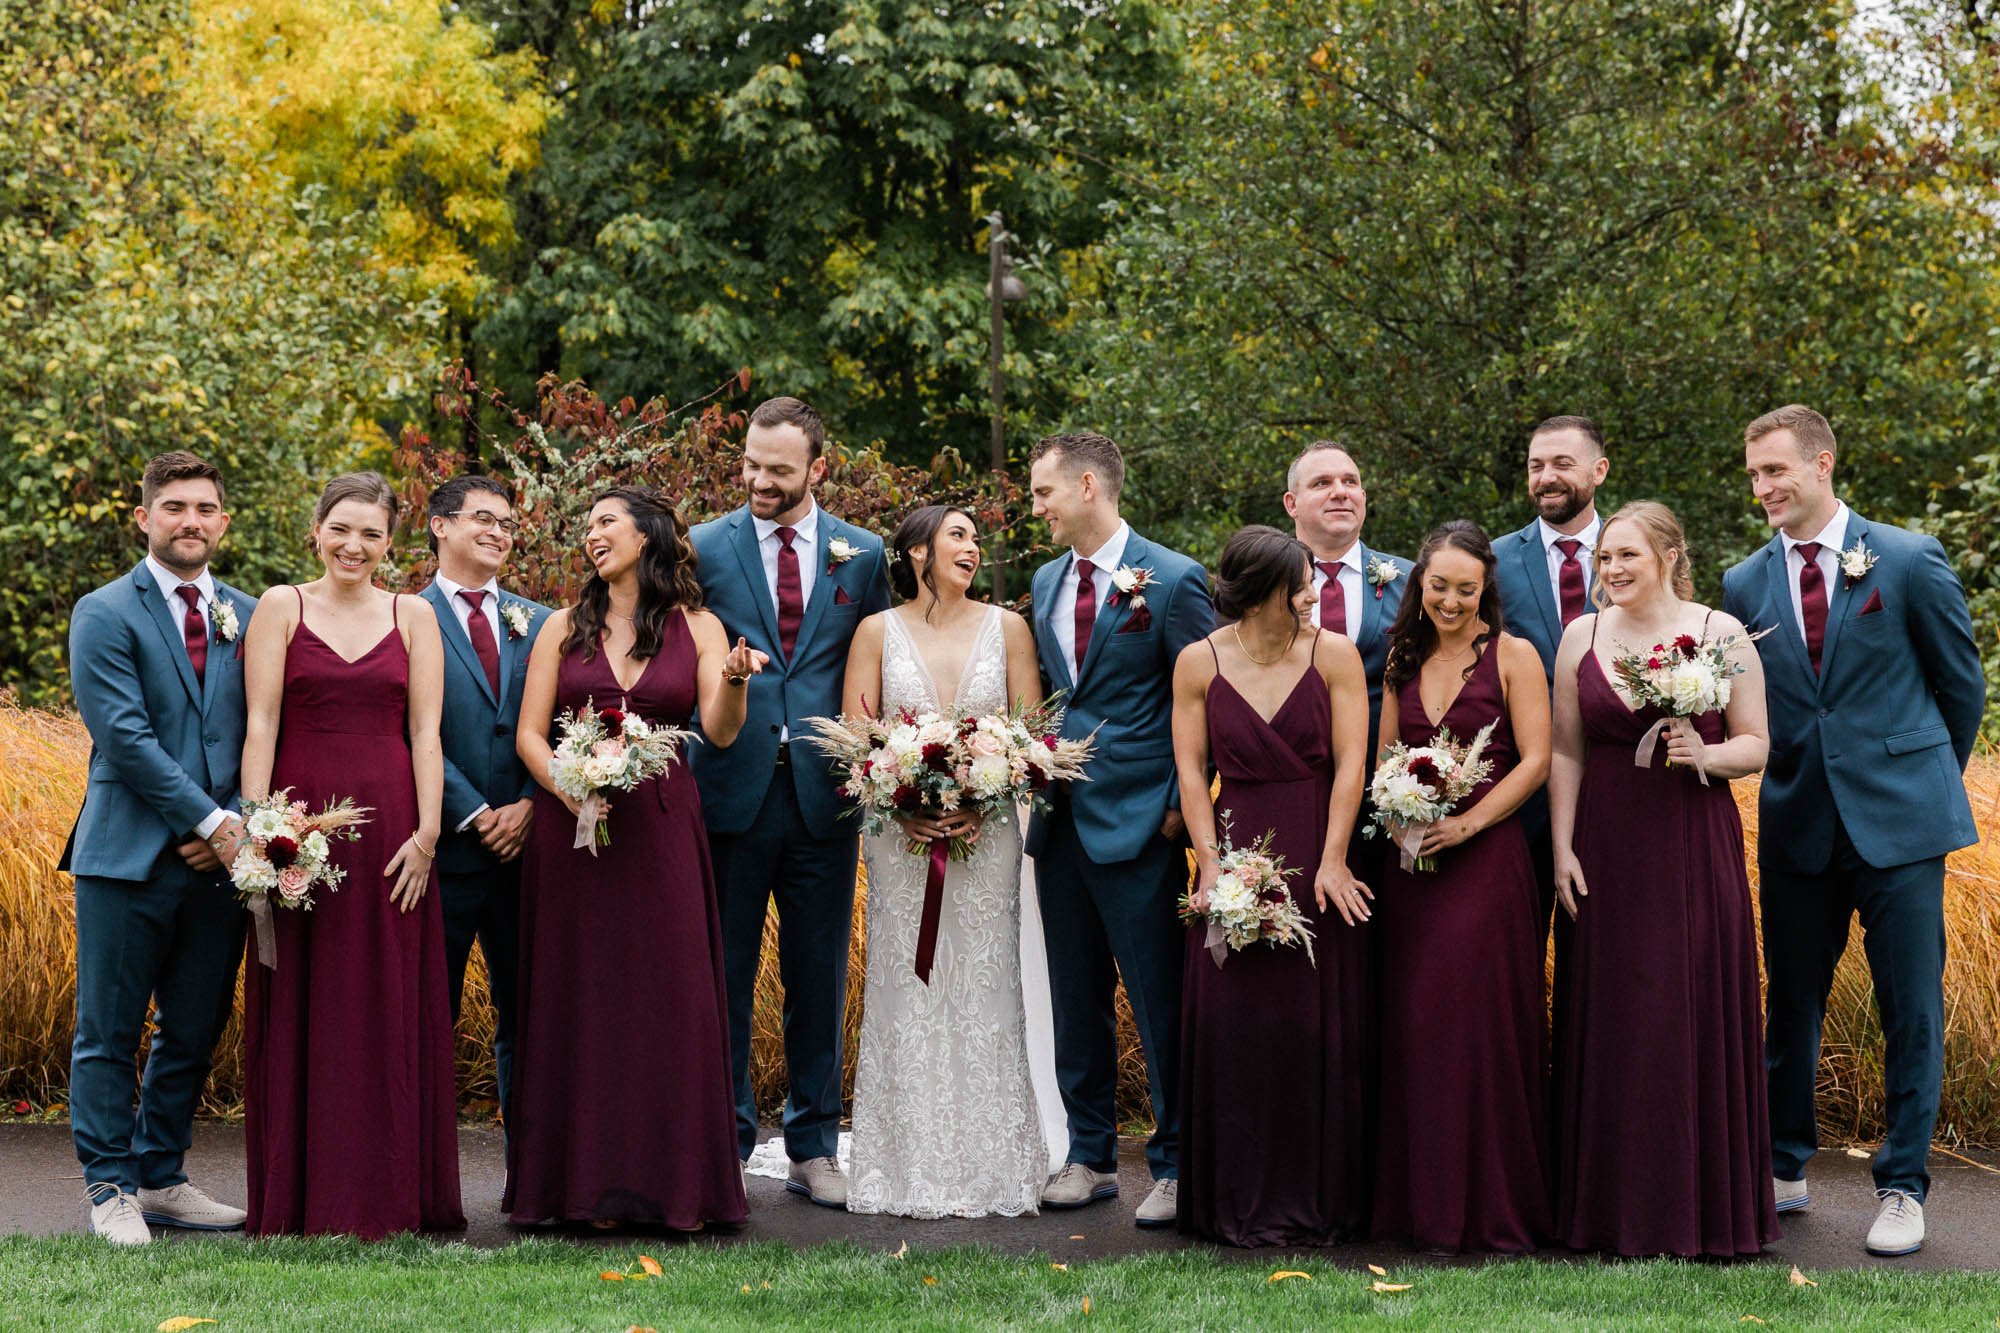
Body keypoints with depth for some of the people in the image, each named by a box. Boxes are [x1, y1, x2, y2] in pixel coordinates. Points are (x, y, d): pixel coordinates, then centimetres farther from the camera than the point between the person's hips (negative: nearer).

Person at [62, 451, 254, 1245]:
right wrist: (211, 819, -16)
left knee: (194, 1033, 10)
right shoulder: (104, 614, -2)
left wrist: (238, 827, -4)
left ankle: (161, 1178, 22)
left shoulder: (248, 616, 12)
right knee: (109, 1034, 2)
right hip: (129, 856, -4)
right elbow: (125, 734, -11)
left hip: (218, 856, 5)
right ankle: (111, 1189, 11)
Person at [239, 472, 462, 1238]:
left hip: (389, 823, 1)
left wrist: (426, 832, -6)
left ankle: (387, 1195, 12)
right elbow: (261, 722, -2)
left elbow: (425, 731, 3)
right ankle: (296, 1198, 11)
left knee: (389, 1012, 4)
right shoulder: (281, 607, 4)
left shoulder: (414, 616, 8)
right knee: (298, 1011, 3)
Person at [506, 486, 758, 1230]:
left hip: (661, 828, -1)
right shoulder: (564, 629, 10)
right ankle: (588, 1187, 5)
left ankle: (674, 1186, 3)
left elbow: (721, 732, -3)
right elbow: (529, 734, 6)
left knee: (670, 997, -3)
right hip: (572, 827, 1)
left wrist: (734, 680, -24)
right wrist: (569, 789, -13)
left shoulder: (697, 629, 7)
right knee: (580, 1001, 0)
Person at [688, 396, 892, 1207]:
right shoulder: (704, 549, 3)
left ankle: (814, 1150, 16)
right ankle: (722, 1143, 12)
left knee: (820, 979, 7)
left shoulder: (863, 556, 7)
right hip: (731, 790, -1)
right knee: (723, 977, 2)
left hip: (824, 795, 1)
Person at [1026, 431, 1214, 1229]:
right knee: (1076, 1001, 12)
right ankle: (1088, 1156, 21)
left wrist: (1181, 806, -9)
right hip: (1061, 820, 7)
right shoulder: (1046, 582, 14)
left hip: (1139, 824, -7)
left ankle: (1176, 1167, 6)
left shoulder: (1171, 581, -7)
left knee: (1160, 1004, -3)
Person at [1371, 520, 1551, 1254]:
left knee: (1482, 1021, -6)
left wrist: (1467, 822, -16)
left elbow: (1534, 760, -6)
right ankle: (1427, 1202, 12)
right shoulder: (1403, 660, 14)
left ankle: (1495, 1206, 3)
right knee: (1415, 1023, 3)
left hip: (1486, 857, -5)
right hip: (1411, 861, 5)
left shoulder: (1513, 656, -1)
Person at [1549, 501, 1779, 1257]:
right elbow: (1565, 751, 7)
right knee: (1611, 1021, 5)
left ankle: (1705, 1207, 11)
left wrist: (1705, 755, -19)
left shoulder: (1722, 634, -1)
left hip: (1693, 848, -2)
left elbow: (1755, 745, 1)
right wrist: (1562, 848, 1)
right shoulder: (1580, 637, 6)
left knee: (1698, 1015, 0)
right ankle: (1614, 1205, 15)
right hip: (1607, 848, 2)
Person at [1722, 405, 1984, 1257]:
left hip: (1898, 818, -3)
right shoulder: (1744, 587, 5)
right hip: (1798, 823, 3)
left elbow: (1961, 682, 6)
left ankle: (1903, 1188, 11)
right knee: (1789, 1003, 11)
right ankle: (1784, 1170, 24)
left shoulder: (1907, 561, -4)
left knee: (1911, 1008, 1)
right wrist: (1794, 770, 0)